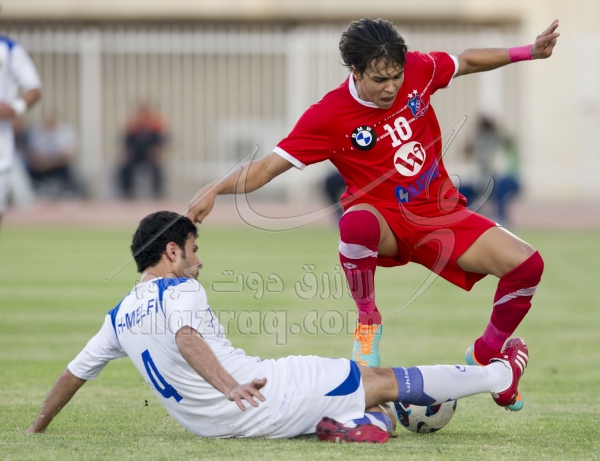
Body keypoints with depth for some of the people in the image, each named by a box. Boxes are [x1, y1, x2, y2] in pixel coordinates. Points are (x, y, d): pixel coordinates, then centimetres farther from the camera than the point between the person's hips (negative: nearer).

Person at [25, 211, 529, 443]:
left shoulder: (119, 318, 12)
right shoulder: (180, 290, -9)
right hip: (265, 394, -8)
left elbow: (74, 372, 16)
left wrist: (38, 427, 28)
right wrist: (227, 385, -43)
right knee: (384, 381, 5)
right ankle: (501, 377, 13)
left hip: (214, 424, 8)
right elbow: (185, 337, -29)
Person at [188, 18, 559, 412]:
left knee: (527, 265, -14)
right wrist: (216, 189, -34)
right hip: (386, 224, -4)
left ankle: (486, 357, 14)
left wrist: (527, 52, 8)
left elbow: (466, 61, 14)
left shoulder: (419, 69, -7)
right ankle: (368, 322, -15)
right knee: (356, 223, -42)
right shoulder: (328, 117, -18)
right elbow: (269, 167, -19)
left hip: (442, 215, 4)